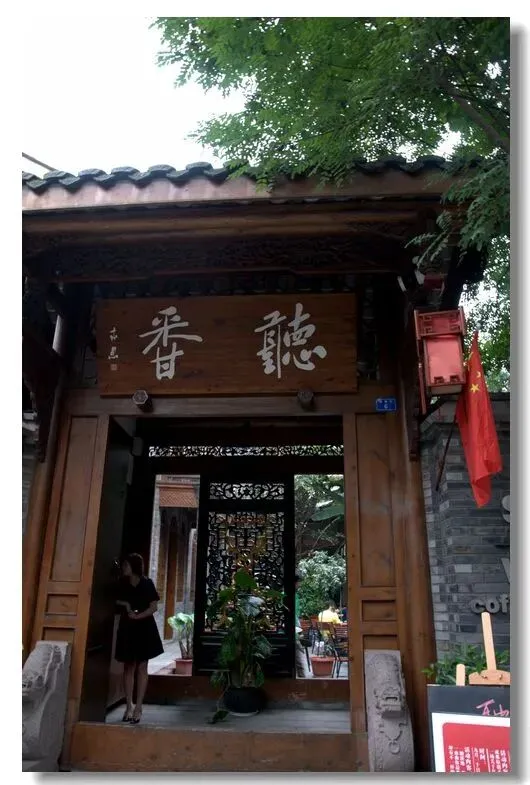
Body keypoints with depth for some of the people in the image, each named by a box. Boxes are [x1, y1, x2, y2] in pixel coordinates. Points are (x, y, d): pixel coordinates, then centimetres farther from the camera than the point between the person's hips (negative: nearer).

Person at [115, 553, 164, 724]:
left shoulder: (147, 583, -6)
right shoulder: (122, 584, 3)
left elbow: (154, 607, -7)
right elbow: (116, 601, 13)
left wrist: (138, 616, -18)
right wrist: (124, 604, -7)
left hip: (144, 628, -3)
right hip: (127, 628, 3)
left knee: (141, 667, -1)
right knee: (129, 666, 6)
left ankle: (138, 708, 3)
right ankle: (129, 706, 13)